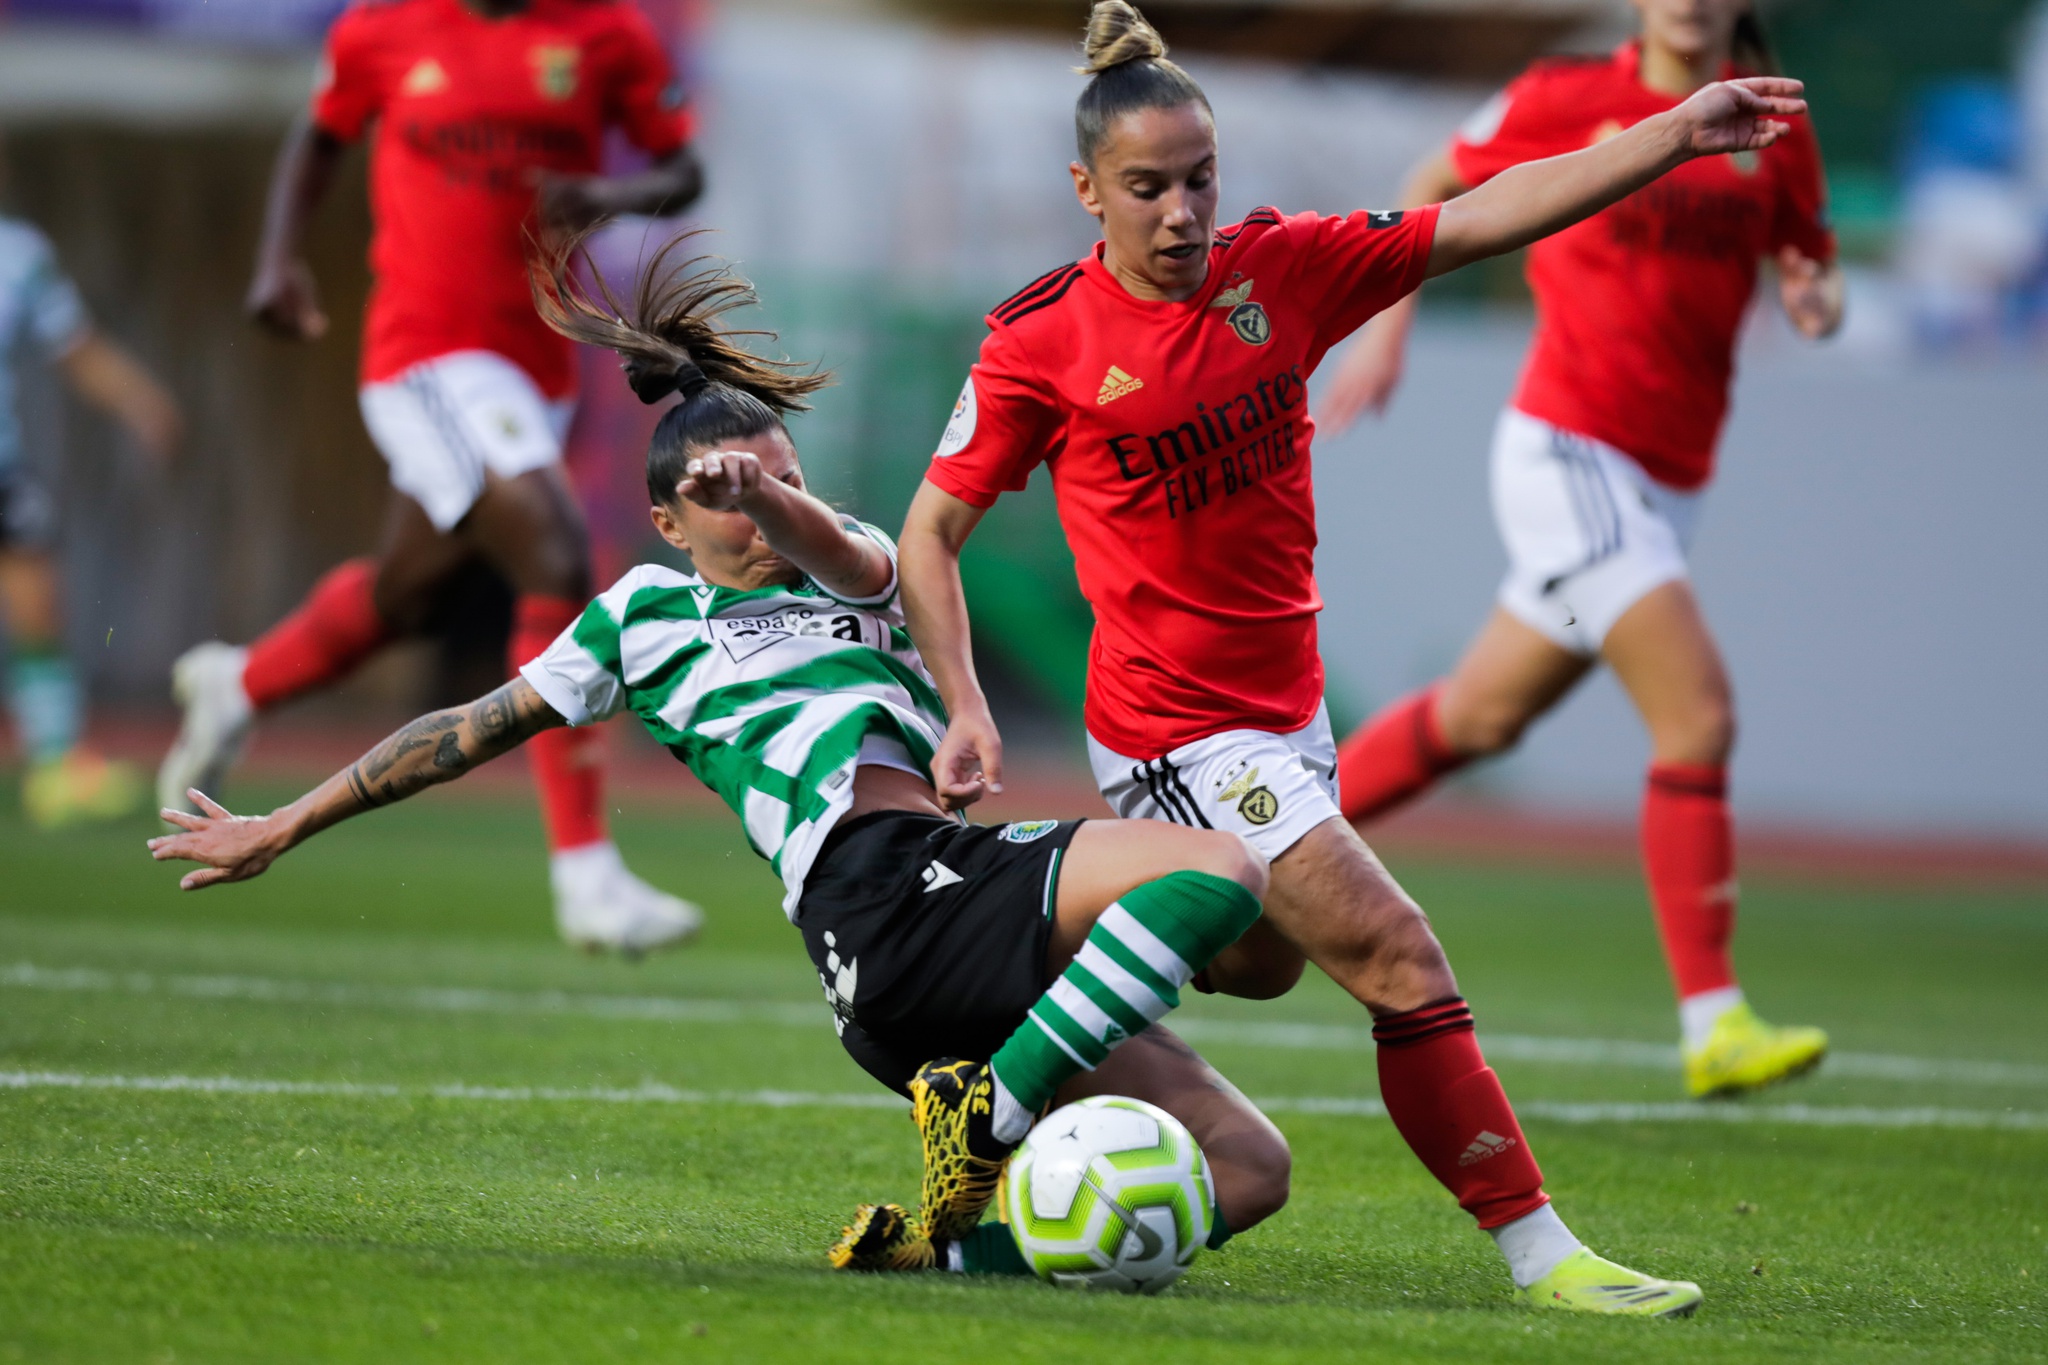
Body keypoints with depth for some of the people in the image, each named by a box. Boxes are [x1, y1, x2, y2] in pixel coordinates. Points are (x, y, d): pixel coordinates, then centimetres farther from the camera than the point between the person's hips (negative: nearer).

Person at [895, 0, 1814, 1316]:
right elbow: (932, 530, -3)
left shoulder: (1283, 268, -2)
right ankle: (1540, 1251, -10)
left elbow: (1486, 217, -7)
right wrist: (966, 708, -13)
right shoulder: (1040, 345, -12)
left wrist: (1677, 134, -15)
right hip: (1177, 735, -7)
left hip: (1289, 714, 7)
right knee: (1402, 961, -14)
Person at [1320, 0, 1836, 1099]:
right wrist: (1384, 336, 7)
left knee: (1481, 717, 18)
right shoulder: (1571, 100, -5)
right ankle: (1713, 1026, -17)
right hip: (1566, 450, -6)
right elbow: (1437, 188, 10)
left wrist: (1818, 299, -9)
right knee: (1699, 716, -18)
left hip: (1666, 477, 6)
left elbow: (1813, 261, 15)